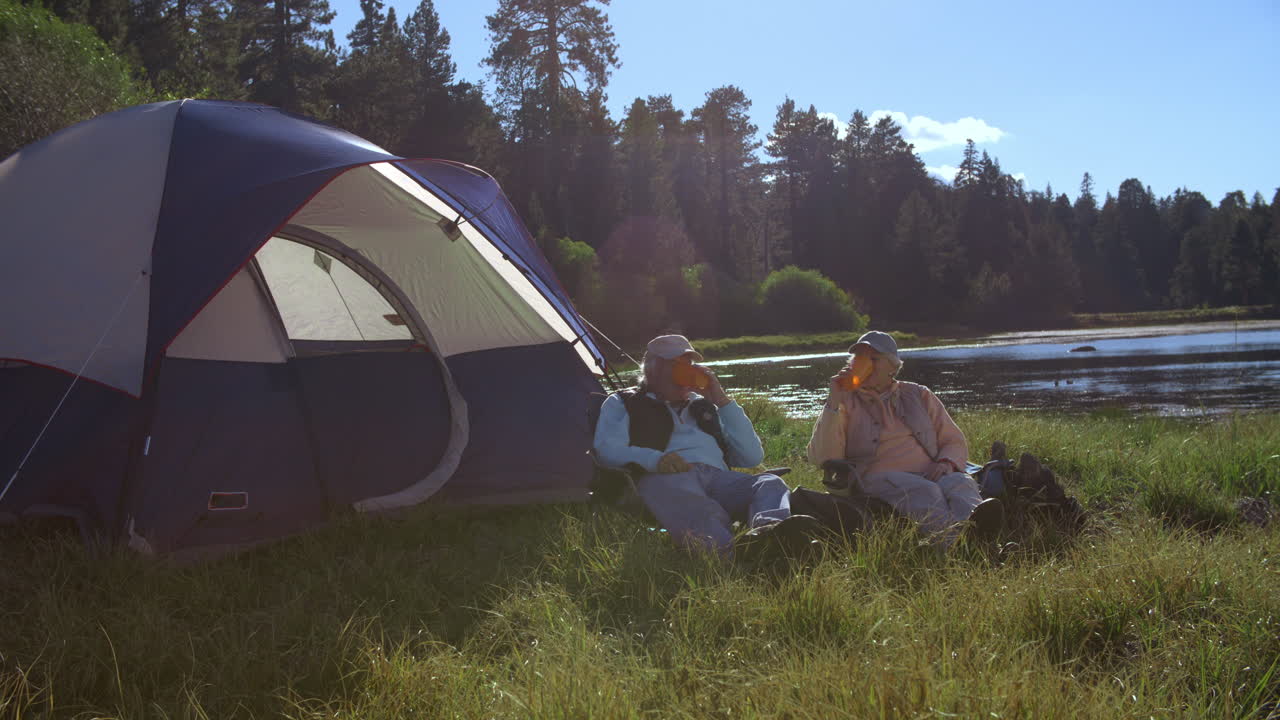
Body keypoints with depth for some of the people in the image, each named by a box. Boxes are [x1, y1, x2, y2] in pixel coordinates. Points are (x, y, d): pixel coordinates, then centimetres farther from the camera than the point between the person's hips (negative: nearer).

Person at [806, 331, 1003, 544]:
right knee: (923, 491, -36)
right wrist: (834, 402, -4)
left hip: (929, 475, 3)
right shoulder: (846, 402, 17)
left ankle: (976, 524, -66)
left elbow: (956, 442, 23)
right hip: (881, 479, -3)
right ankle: (954, 539, -67)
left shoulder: (919, 395, 25)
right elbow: (822, 458, 2)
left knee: (959, 483, -32)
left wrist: (946, 464, -2)